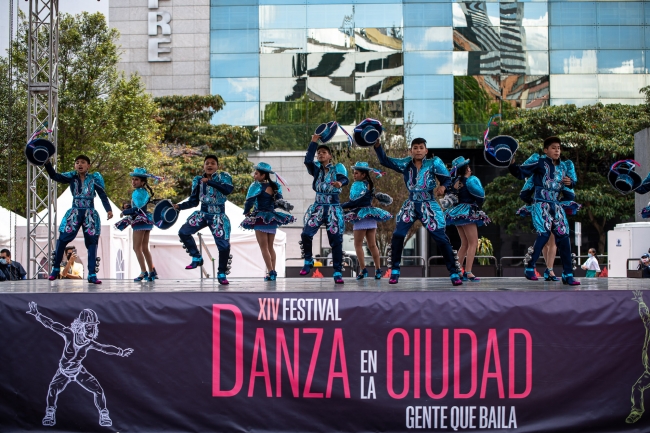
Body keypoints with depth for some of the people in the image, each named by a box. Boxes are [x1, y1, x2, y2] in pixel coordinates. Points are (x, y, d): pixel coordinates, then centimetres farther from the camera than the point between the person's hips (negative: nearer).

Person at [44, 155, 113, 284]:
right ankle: (56, 269, 13)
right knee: (62, 240, -3)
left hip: (90, 215, -1)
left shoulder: (94, 178, 2)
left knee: (92, 243, -1)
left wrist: (108, 209, -13)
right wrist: (47, 163, -23)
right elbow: (54, 176, -7)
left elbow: (102, 194, -1)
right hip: (74, 213, 1)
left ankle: (92, 275, 2)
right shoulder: (72, 177, 4)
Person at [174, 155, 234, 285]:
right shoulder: (198, 180, 6)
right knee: (183, 232, -13)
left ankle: (221, 274, 9)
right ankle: (197, 258, 6)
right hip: (203, 214, 3)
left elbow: (228, 189, -27)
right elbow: (193, 201, 9)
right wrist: (179, 206, -6)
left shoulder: (223, 177, -5)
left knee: (224, 244, -10)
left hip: (218, 216, -3)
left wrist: (209, 181, -26)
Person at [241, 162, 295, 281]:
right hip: (272, 218, 6)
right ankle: (273, 272, 13)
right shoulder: (275, 186, 6)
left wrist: (246, 212, -1)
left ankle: (271, 272, -9)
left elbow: (249, 201, -17)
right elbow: (279, 202, 8)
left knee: (264, 247, -2)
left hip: (261, 218, -6)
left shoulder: (257, 186, -13)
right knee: (270, 247, 15)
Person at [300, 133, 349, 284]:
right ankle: (308, 261, 8)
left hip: (334, 209, -2)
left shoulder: (338, 168, 0)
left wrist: (340, 183, -44)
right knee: (306, 234, -15)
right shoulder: (316, 168, 8)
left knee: (336, 240, -3)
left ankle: (338, 273, 3)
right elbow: (307, 160, -13)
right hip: (318, 207, 2)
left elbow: (345, 179, -20)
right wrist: (314, 142, -12)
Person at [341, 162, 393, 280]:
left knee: (358, 245, -3)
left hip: (361, 216, -8)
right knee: (372, 245, 10)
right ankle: (378, 270, 9)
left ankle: (363, 270, -9)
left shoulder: (358, 185, -11)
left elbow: (355, 202, -17)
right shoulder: (369, 184, 13)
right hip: (371, 216, 8)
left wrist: (341, 206, -14)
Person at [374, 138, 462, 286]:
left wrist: (442, 187, -25)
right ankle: (394, 271, 8)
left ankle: (454, 273, 3)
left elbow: (447, 179, -3)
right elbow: (384, 161, 5)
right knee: (397, 236, -6)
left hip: (429, 206, -3)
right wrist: (377, 145, -8)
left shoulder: (433, 163, -5)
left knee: (441, 239, -6)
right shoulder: (406, 164, 3)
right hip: (410, 205, 3)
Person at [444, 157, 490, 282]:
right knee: (473, 243, -7)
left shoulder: (456, 181, 8)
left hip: (457, 213, 8)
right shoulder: (471, 180, -11)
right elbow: (481, 195, -14)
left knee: (464, 244, 14)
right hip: (468, 213, -8)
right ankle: (468, 272, -16)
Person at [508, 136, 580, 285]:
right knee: (544, 233, -20)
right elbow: (521, 173, -7)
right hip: (541, 204, -6)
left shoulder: (563, 167, 16)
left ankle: (567, 274, 6)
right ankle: (530, 269, -8)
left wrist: (570, 182, 6)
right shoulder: (539, 162, -2)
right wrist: (512, 164, -26)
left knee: (563, 237, 1)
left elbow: (572, 182, 30)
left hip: (556, 205, 6)